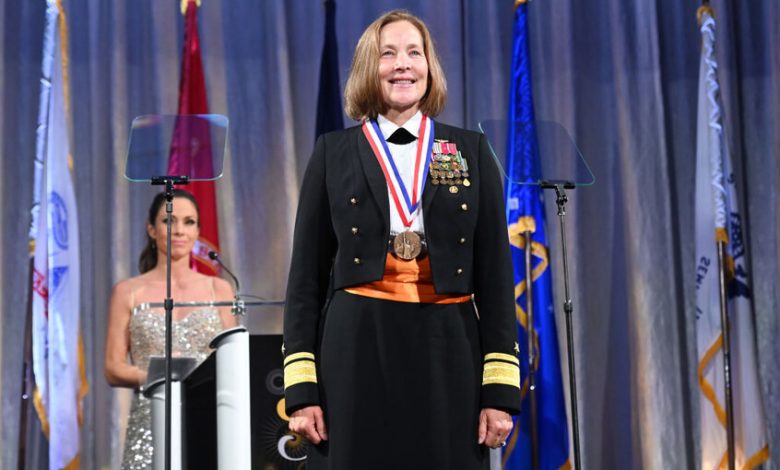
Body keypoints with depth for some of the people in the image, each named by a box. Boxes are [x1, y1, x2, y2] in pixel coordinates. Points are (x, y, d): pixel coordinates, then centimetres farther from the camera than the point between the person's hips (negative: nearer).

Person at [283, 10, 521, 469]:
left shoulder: (471, 151, 9)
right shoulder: (334, 152, 7)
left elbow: (495, 273, 6)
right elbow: (307, 275, 5)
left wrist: (501, 387, -2)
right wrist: (301, 386, -3)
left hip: (448, 354, 1)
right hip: (356, 354, -1)